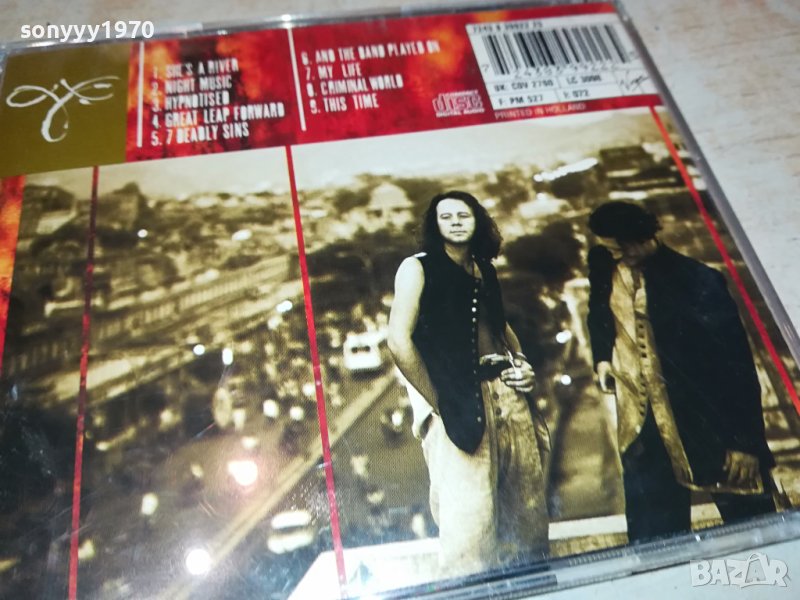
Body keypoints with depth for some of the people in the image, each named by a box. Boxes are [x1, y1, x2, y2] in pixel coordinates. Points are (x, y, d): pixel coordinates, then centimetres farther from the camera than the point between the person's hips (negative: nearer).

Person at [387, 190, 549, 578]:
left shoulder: (485, 270, 16)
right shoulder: (419, 268, -3)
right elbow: (399, 341, -12)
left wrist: (522, 363, 10)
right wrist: (438, 405, -12)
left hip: (507, 394, 7)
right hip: (458, 402, -6)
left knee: (528, 508, 14)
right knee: (469, 516, -4)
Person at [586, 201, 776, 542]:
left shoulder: (696, 280, -17)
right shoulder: (604, 267, -3)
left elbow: (737, 362, -15)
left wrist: (746, 441, -15)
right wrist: (602, 356, 5)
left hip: (709, 422, -3)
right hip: (643, 424, 4)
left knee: (748, 521, 13)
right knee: (651, 528, 11)